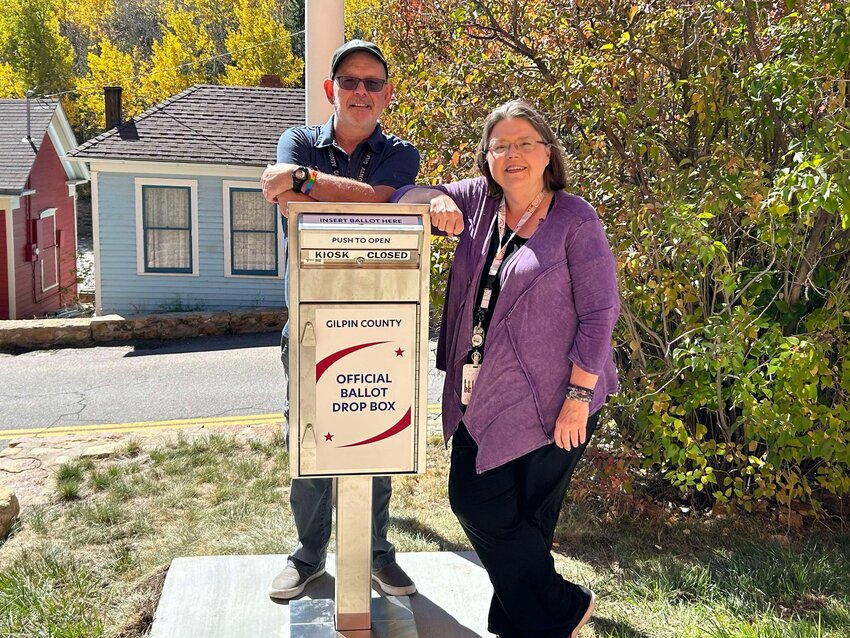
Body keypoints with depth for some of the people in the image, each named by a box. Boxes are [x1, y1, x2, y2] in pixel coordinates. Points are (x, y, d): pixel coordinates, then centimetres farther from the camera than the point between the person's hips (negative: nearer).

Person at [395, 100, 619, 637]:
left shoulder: (575, 219, -9)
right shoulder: (478, 200, 7)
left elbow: (600, 313, -11)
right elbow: (404, 199, 11)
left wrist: (578, 397, -16)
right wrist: (438, 202, -12)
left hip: (548, 404, -6)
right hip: (480, 396, 6)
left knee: (521, 518, 3)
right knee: (471, 499, 12)